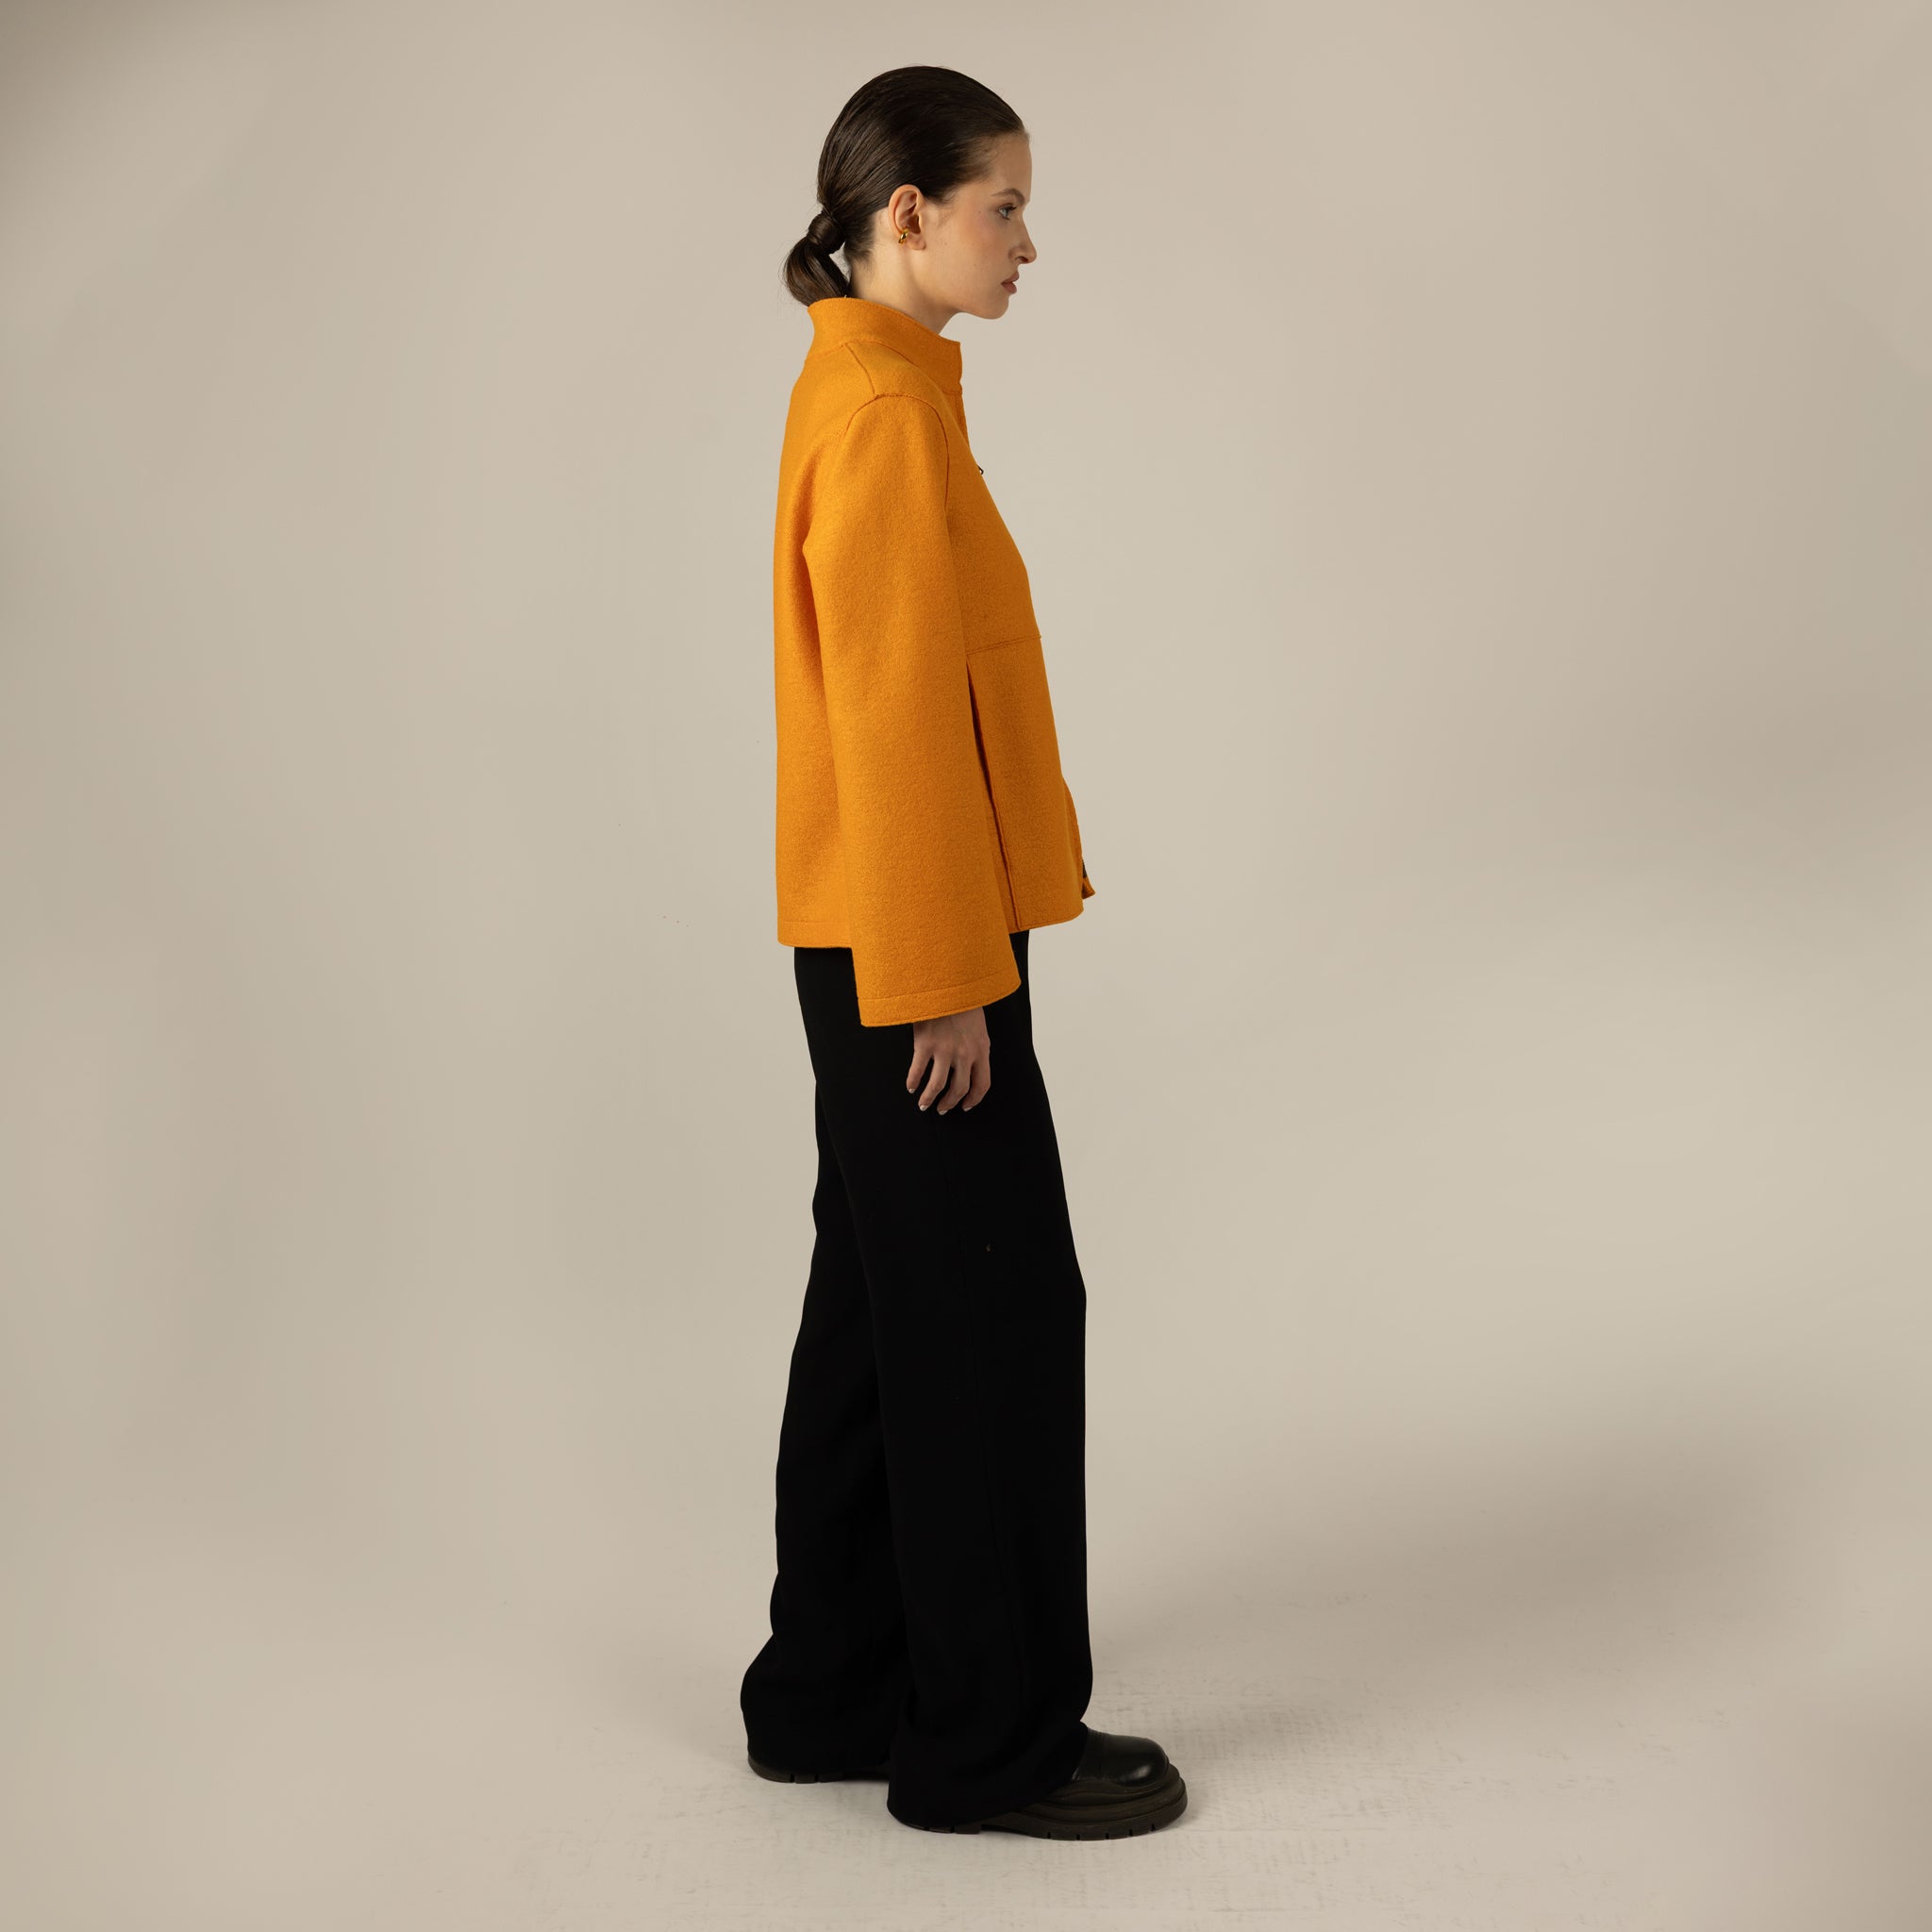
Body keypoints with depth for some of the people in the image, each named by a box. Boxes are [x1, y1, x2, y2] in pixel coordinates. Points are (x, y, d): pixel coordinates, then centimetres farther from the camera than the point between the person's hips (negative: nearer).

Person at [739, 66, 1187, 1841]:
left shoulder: (868, 390, 16)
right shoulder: (886, 410, -15)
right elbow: (894, 712, -20)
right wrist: (943, 978, -18)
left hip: (875, 948, 10)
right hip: (912, 953, -10)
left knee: (883, 1318, 15)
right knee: (1000, 1323, 0)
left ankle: (834, 1693, 28)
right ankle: (991, 1740, 14)